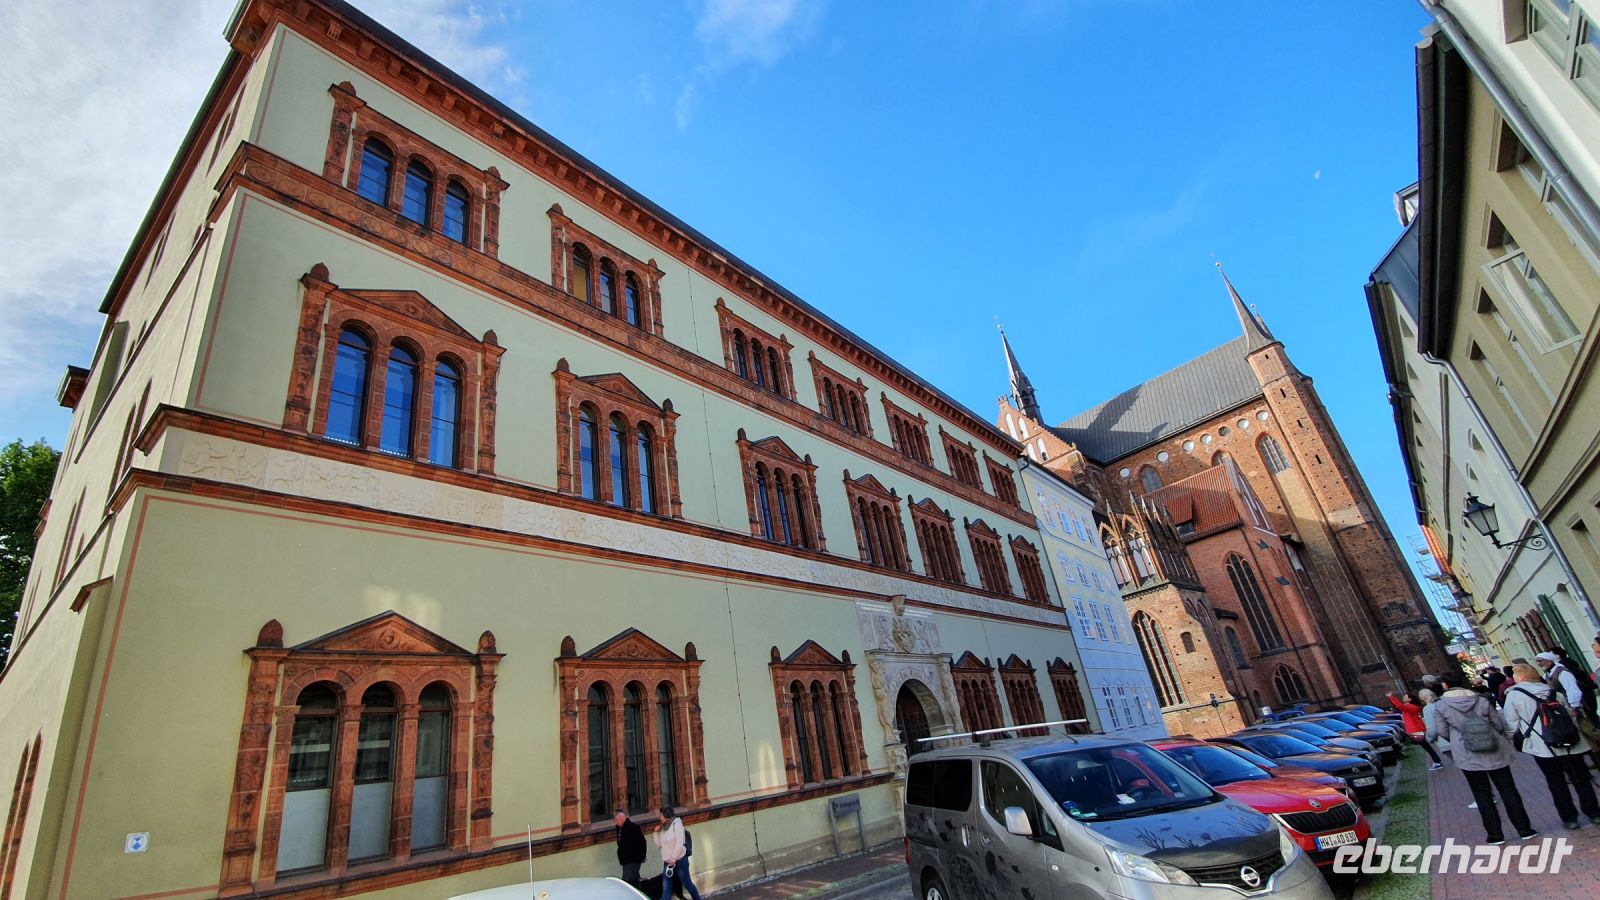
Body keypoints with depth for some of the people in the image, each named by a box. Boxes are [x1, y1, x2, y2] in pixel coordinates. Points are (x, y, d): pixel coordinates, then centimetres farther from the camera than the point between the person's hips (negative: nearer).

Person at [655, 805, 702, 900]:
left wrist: (673, 859, -16)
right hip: (667, 862, 6)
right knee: (666, 888, 1)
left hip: (680, 860, -6)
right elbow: (659, 844, 11)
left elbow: (679, 844, -17)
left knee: (687, 884, 5)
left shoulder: (676, 824, -12)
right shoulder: (664, 828, 10)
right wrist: (656, 832, 0)